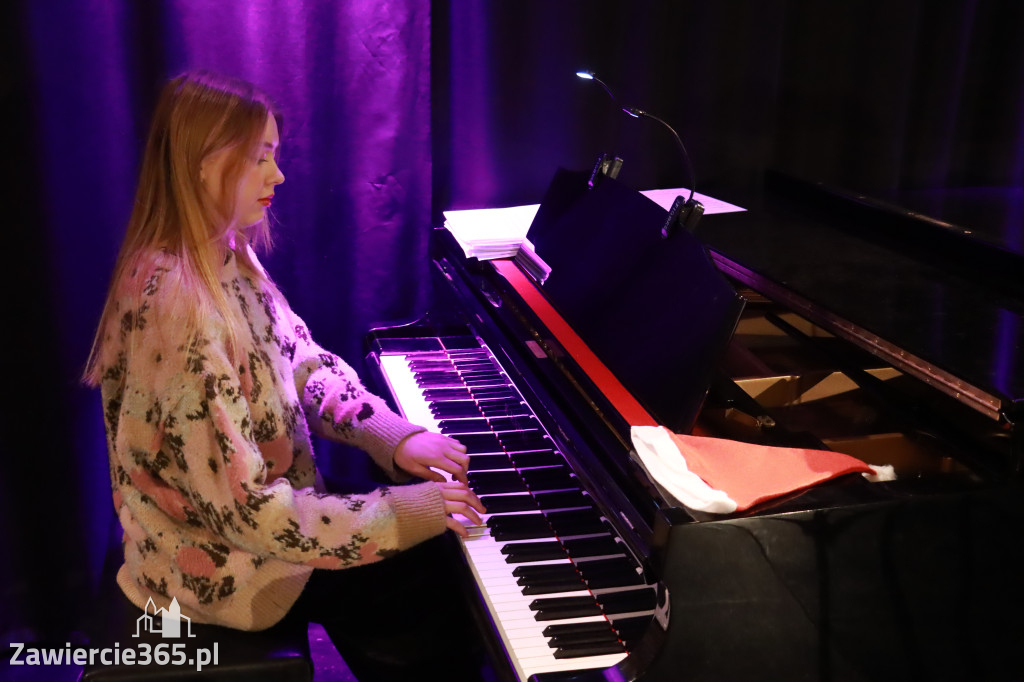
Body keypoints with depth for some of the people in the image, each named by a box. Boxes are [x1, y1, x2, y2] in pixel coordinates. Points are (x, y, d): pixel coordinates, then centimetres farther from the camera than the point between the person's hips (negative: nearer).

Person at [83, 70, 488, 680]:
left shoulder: (225, 258, -2)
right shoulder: (178, 307, -32)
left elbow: (306, 365, 4)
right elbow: (246, 512, -32)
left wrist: (397, 438, -11)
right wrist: (408, 512, -28)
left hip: (255, 507, 8)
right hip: (222, 565, -8)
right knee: (451, 591, 2)